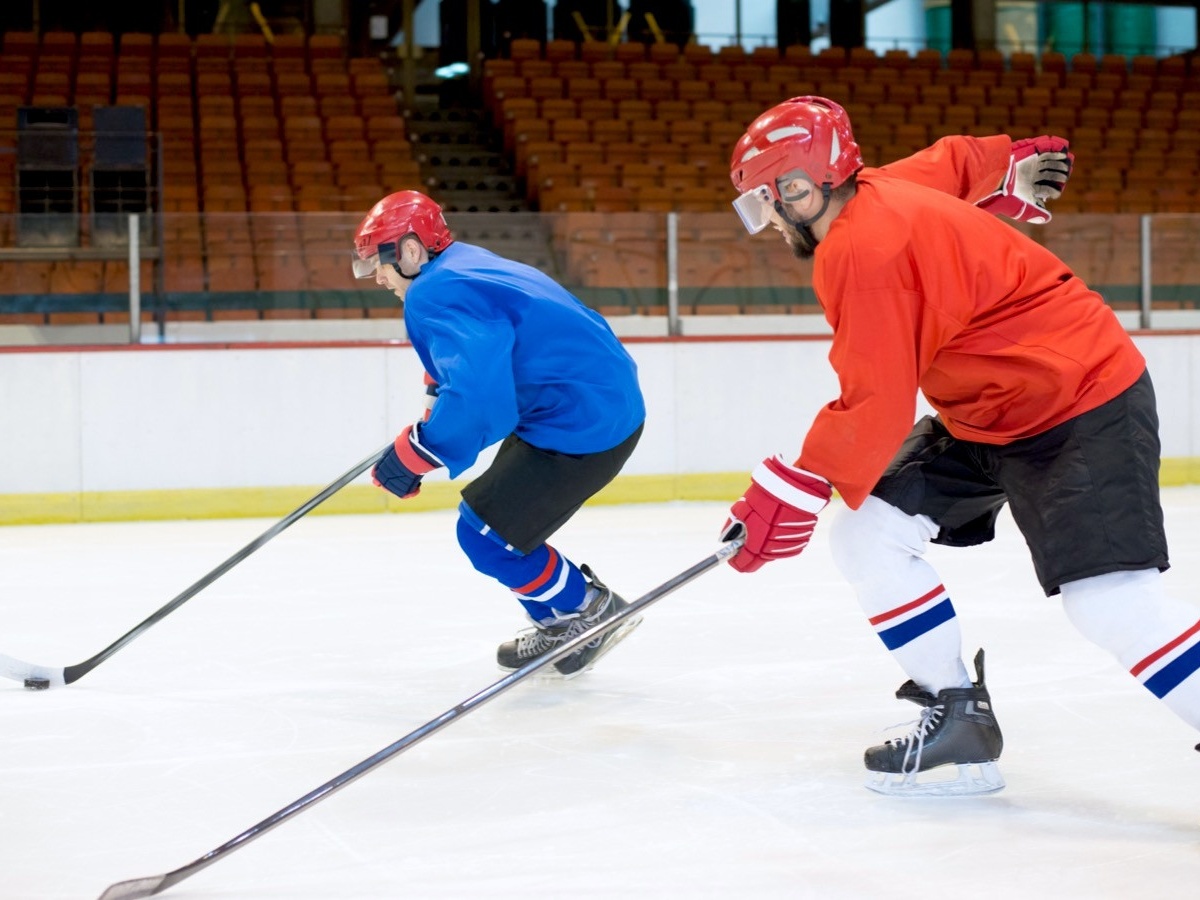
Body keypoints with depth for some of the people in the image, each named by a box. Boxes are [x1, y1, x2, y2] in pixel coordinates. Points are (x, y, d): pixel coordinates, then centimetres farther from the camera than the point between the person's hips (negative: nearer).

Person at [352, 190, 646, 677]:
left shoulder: (434, 296, -18)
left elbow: (478, 401, -30)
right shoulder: (469, 268, 13)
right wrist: (443, 387, 28)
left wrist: (412, 454, -20)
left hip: (585, 425, -11)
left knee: (486, 533, -4)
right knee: (498, 517, 18)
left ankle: (593, 608, 11)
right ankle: (557, 623, 28)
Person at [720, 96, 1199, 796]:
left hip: (1081, 409, -10)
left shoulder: (861, 250, -23)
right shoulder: (882, 193, 4)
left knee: (1110, 602, -22)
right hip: (984, 415, 11)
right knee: (865, 538, 3)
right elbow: (957, 161, 23)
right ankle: (959, 716, 5)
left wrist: (794, 492, -17)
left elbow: (876, 406, -24)